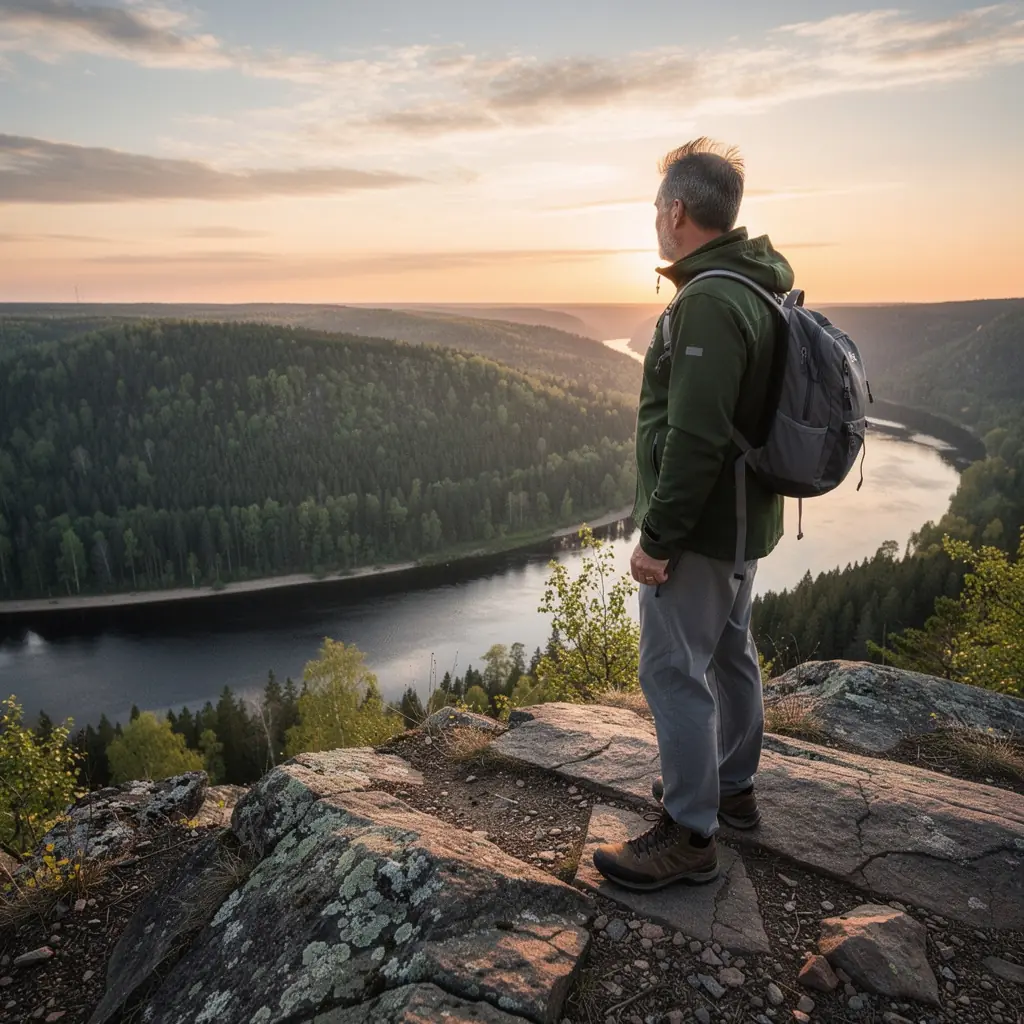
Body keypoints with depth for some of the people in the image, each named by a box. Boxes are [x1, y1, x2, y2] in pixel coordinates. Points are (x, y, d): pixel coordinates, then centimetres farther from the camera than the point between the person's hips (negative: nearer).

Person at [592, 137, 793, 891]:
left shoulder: (709, 302, -22)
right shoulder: (758, 287, 10)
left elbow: (695, 438, -28)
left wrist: (656, 536, -20)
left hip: (698, 526, -10)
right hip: (744, 518, 10)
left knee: (674, 671, -1)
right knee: (729, 653, 20)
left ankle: (689, 836, 12)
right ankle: (733, 786, 38)